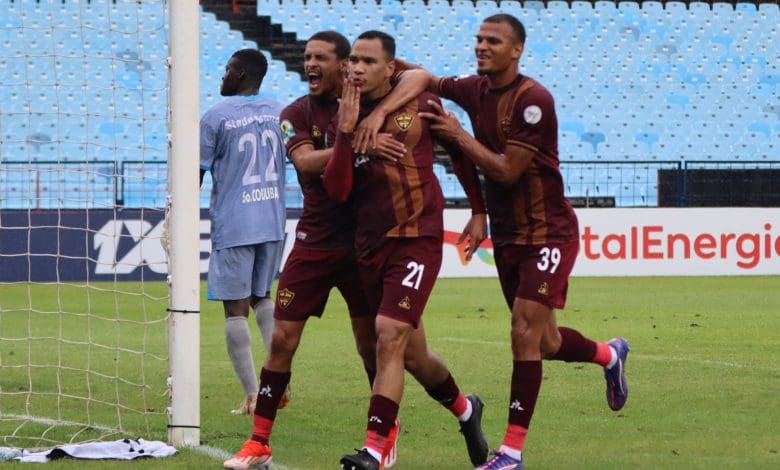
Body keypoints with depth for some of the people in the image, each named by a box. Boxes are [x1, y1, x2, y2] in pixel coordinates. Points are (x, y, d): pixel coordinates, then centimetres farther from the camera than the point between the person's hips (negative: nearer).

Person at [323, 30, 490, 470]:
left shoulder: (420, 106, -3)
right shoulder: (346, 117, 5)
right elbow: (337, 190, -6)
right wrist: (346, 132, -14)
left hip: (417, 239, -5)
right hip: (371, 244, 5)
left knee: (390, 336, -19)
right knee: (412, 354, 13)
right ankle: (465, 408, 40)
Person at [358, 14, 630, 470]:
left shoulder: (533, 99, -20)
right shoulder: (476, 90, 1)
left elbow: (508, 171, -21)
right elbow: (423, 79, 12)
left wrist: (460, 135, -15)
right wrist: (380, 112, -6)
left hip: (547, 232, -8)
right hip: (507, 235, 8)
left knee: (525, 332, -14)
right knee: (543, 342, 15)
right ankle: (610, 355, 46)